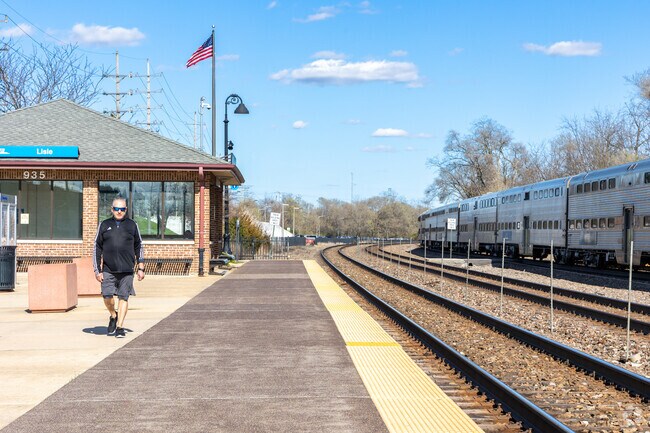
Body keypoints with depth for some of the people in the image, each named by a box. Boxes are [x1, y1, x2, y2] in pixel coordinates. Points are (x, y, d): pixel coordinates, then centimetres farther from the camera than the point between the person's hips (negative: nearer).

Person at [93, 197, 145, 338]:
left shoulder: (132, 225, 8)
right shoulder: (104, 225, 8)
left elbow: (139, 247, 13)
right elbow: (97, 248, 9)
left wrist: (141, 268, 7)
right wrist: (97, 270, 2)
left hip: (126, 270, 0)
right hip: (108, 270, 0)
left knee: (123, 297, -2)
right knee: (107, 296, -8)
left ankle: (120, 327, 5)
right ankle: (113, 316, 21)